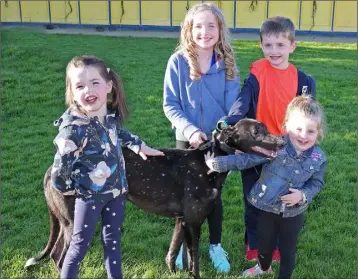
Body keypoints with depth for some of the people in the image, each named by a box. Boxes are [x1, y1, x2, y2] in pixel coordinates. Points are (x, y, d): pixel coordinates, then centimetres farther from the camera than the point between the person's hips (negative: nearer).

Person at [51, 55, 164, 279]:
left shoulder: (111, 115, -5)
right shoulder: (73, 128, -26)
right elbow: (60, 167, -19)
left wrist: (140, 146, 20)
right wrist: (70, 188, -5)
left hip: (116, 191, 6)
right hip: (89, 195, -6)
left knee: (113, 240, 19)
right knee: (80, 244, 8)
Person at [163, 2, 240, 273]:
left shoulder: (227, 63, -6)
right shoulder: (178, 61, -11)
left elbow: (232, 106, -5)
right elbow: (170, 104, -9)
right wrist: (190, 130, -21)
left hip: (218, 140, 1)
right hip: (187, 139, -1)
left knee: (214, 193, 13)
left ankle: (215, 245, 32)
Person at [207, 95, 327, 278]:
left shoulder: (318, 158, -13)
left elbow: (316, 183, 1)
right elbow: (246, 158, -22)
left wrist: (303, 195, -18)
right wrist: (218, 163, -28)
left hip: (293, 213, 0)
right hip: (267, 208, 1)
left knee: (287, 251, 15)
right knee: (264, 244, 25)